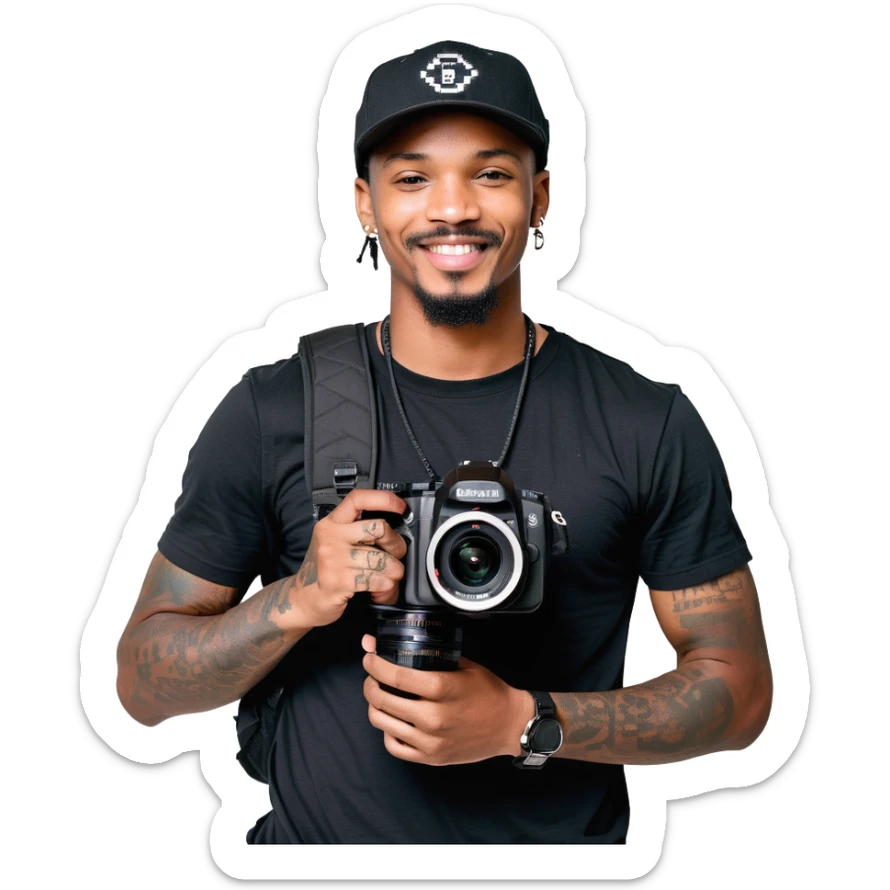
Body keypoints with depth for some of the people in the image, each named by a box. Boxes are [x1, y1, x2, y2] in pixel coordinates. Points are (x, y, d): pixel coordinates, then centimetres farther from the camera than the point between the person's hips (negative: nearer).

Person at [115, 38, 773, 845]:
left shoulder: (652, 424, -9)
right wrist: (298, 599, -22)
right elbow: (143, 683, -4)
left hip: (565, 840, 0)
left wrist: (525, 724, -19)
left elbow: (740, 687, -6)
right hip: (317, 840, 1)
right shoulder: (269, 414, -9)